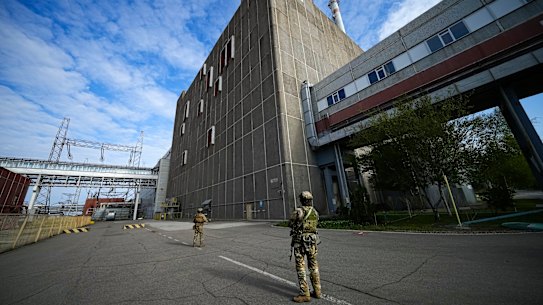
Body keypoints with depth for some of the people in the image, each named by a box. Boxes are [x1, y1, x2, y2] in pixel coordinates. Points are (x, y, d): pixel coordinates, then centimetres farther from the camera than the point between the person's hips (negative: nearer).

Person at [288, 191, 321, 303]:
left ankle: (305, 294, 10)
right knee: (314, 266, 18)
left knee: (301, 268, 4)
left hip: (300, 242, -6)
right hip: (312, 241, 6)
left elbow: (290, 224, -4)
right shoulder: (315, 212, 3)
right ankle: (317, 291, 27)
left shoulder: (298, 211, -16)